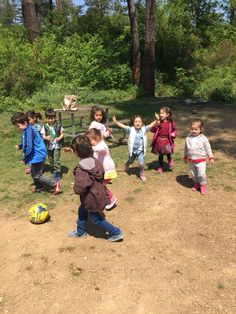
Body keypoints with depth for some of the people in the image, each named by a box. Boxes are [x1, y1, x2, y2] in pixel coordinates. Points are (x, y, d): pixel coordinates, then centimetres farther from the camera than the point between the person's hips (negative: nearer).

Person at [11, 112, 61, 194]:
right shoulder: (29, 129, 8)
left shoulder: (28, 130, -22)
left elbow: (29, 146, -26)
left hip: (37, 155, -10)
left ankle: (55, 184, 7)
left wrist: (25, 159, -16)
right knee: (33, 173, 22)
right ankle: (39, 188, 37)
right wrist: (20, 146, 7)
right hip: (37, 155, 10)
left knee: (37, 176, 1)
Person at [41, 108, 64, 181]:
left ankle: (57, 173, 0)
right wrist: (46, 137, -23)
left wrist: (59, 138, -19)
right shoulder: (45, 126, -2)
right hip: (49, 146, 3)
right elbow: (43, 135, 0)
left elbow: (62, 134, 1)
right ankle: (53, 171, 32)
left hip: (57, 145, -3)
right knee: (51, 160, 15)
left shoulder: (58, 125, -5)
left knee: (56, 159, -9)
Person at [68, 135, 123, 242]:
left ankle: (116, 233, 24)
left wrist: (75, 187, -10)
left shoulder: (81, 169, -29)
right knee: (82, 211, 27)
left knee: (97, 219, 13)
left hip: (93, 199, -9)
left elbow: (79, 188, -33)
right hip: (99, 195, 9)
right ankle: (80, 231, 46)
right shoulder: (95, 161, -3)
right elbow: (102, 174, 9)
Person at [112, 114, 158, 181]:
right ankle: (126, 165, 61)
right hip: (133, 150, 0)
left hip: (140, 150, 0)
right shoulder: (131, 129, -14)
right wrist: (116, 122, -32)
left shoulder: (144, 129, -9)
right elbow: (122, 126, -21)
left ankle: (142, 174, 15)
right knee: (130, 161, 24)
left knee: (141, 163, -12)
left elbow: (151, 125, -12)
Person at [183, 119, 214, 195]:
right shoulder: (188, 138, -3)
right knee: (193, 174, 16)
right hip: (191, 161, 3)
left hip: (201, 161, -3)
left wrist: (211, 158, 1)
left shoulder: (203, 138, -11)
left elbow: (208, 148, -1)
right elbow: (185, 148, 11)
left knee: (201, 174, -4)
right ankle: (196, 183, 39)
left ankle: (202, 185, 19)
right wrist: (185, 157, 19)